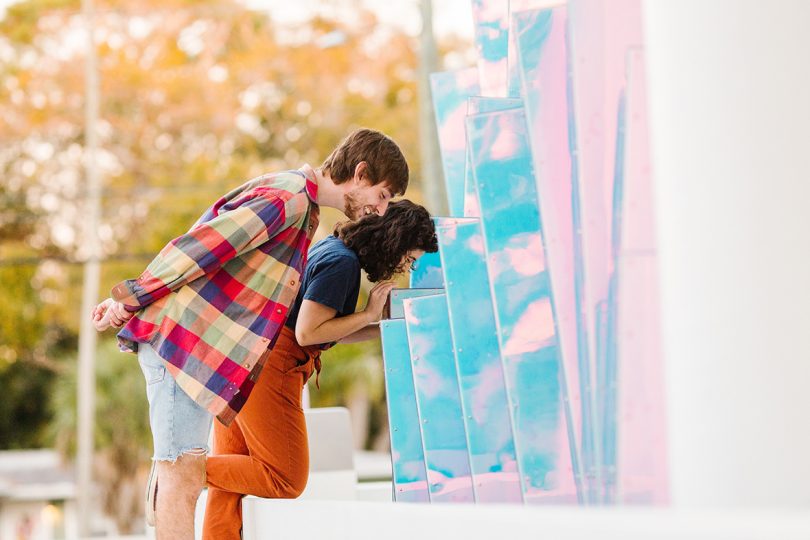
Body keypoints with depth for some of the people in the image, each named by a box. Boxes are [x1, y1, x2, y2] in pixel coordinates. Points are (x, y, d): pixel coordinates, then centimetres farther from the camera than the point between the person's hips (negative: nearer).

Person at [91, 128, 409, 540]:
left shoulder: (301, 207, 18)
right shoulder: (286, 198, -15)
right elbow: (194, 248, -18)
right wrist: (127, 302, -15)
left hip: (202, 348, 10)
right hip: (181, 339, -10)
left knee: (182, 474, 9)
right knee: (182, 474, -12)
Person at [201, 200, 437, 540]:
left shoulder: (332, 250, 17)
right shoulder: (342, 263, -13)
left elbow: (331, 330, 24)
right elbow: (307, 332, -19)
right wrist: (369, 314, -10)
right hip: (265, 368, -10)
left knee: (229, 482, 8)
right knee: (285, 480, -6)